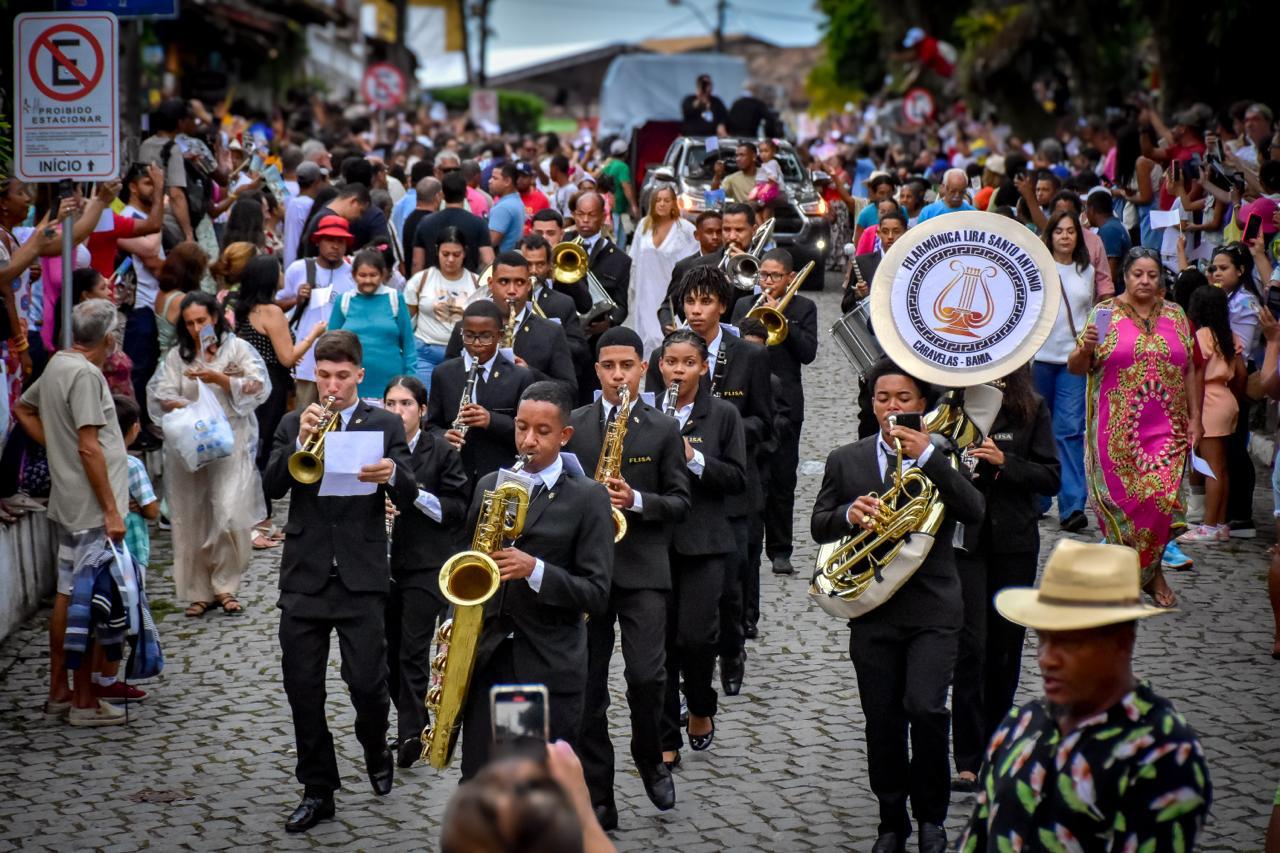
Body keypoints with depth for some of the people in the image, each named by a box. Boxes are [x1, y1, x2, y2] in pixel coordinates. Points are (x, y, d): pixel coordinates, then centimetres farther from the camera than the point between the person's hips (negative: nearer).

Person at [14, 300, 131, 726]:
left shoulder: (56, 364, 10)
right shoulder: (85, 374, -18)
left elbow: (23, 410, 25)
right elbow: (89, 448, -22)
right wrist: (112, 510, -19)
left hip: (67, 503, 10)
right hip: (90, 508, -10)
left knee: (67, 597, 15)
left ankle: (59, 692, 23)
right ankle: (84, 702, 2)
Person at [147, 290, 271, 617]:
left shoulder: (237, 348, 5)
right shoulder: (177, 356, 12)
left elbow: (258, 386, -6)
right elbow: (159, 394, 2)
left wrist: (218, 378, -15)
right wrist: (179, 406, -18)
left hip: (230, 443, -3)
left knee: (230, 514, -12)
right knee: (191, 519, 2)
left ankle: (225, 586, 4)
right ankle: (199, 592, 11)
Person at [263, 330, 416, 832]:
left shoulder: (385, 425, 5)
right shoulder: (293, 424, 10)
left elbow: (409, 501, -5)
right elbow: (273, 487, -4)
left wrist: (394, 474, -27)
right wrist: (301, 442, -18)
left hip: (361, 577, -2)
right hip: (304, 576, 2)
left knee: (367, 681, -7)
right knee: (302, 687, 2)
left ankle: (375, 752, 25)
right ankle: (317, 791, 13)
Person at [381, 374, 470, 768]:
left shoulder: (441, 450, -2)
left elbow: (458, 507, -5)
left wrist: (415, 493, -18)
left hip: (425, 566, -4)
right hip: (382, 564, 4)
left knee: (413, 652, -8)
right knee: (391, 651, 9)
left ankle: (410, 736, -4)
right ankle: (414, 723, 24)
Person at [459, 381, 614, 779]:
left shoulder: (588, 498, -2)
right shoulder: (489, 485, 12)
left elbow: (597, 594, -7)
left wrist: (535, 570, -21)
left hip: (550, 670, -4)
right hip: (485, 657, 4)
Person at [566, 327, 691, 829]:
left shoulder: (664, 430, 3)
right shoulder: (572, 426, 8)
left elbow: (680, 503, 1)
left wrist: (636, 501, -15)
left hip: (642, 568, -2)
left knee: (645, 675, -13)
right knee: (588, 688, 3)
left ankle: (650, 758, 16)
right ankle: (598, 800, 11)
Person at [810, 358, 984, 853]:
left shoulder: (941, 457, 3)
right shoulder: (845, 460, 9)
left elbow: (974, 513, -12)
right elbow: (819, 527, 8)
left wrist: (928, 457, -20)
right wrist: (848, 514, -15)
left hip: (932, 608, -2)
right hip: (873, 609, 2)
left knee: (925, 708, -15)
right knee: (882, 722, 5)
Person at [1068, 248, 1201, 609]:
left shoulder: (1175, 316, 10)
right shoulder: (1104, 314, 2)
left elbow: (1190, 370, 13)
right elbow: (1075, 367, 0)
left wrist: (1195, 417, 7)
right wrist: (1086, 348, -21)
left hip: (1166, 427, 1)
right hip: (1117, 428, -1)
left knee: (1161, 496, -8)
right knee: (1122, 498, 0)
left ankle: (1152, 569, 11)